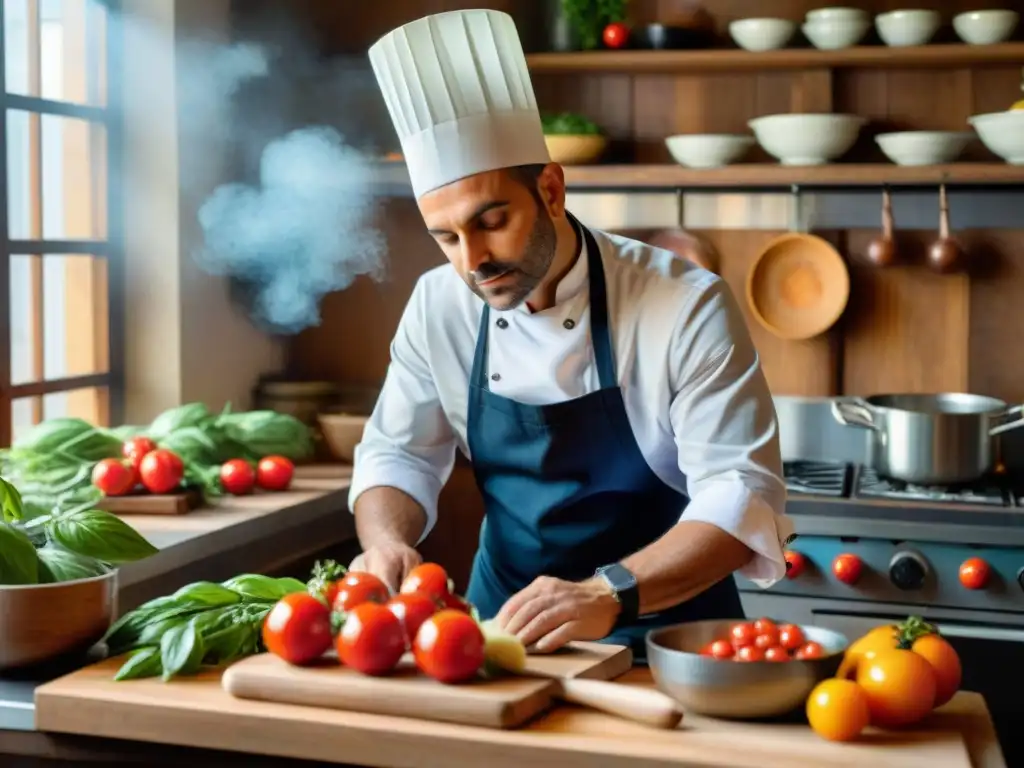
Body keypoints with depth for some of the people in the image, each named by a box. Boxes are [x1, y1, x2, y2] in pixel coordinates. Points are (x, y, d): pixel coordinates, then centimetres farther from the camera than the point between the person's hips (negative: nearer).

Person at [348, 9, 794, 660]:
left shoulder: (688, 305, -15)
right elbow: (397, 455, 8)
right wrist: (386, 542, -14)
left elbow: (741, 496, -19)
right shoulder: (439, 307, -2)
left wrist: (608, 594, -33)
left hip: (666, 627, -3)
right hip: (509, 621, 3)